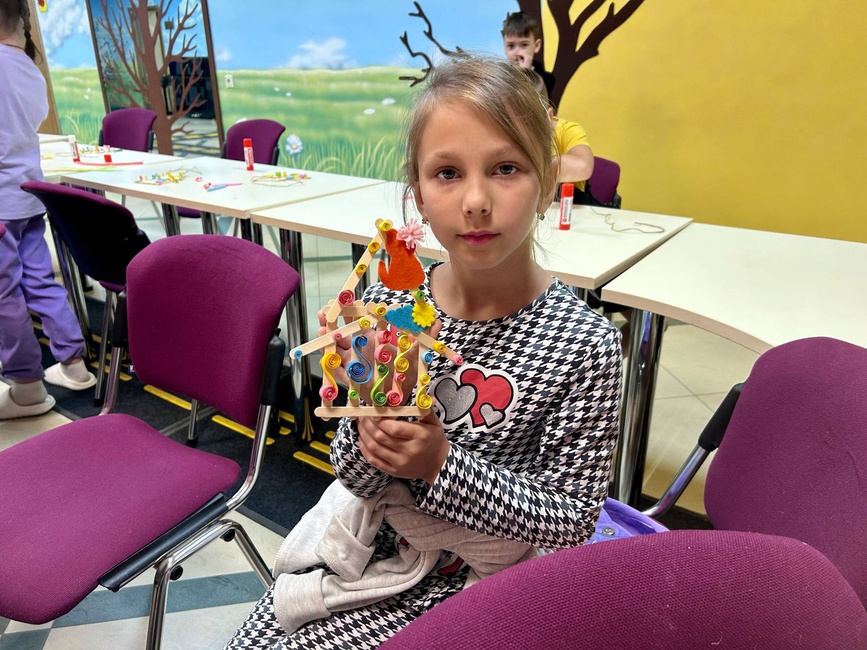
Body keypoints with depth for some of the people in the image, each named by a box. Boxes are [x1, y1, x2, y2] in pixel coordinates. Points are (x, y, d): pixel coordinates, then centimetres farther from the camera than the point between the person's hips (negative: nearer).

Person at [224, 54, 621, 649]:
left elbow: (572, 521, -14)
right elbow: (357, 478, -5)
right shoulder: (388, 302, -12)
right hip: (375, 539, 3)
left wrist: (441, 463, -26)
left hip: (467, 577, -3)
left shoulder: (585, 344, -21)